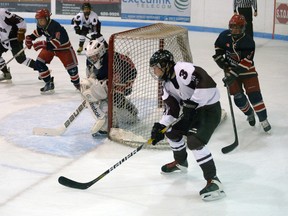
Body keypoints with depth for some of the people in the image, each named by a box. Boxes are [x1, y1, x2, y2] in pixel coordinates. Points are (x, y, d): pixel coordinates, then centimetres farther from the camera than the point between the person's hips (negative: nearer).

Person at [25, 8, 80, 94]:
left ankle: (77, 83, 26)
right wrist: (30, 37, -4)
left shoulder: (55, 26, -35)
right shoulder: (41, 25, -11)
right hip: (49, 46, 6)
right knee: (39, 63, -9)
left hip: (63, 47, -6)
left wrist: (43, 44, -49)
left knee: (71, 66, -4)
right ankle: (49, 83, 2)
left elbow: (57, 42, -44)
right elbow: (38, 32, 14)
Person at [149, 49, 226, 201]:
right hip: (193, 110, 10)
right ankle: (180, 162, 42)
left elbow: (207, 84, -34)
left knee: (195, 142, -24)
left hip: (210, 109, -10)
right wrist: (160, 127, -1)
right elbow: (171, 109, 10)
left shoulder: (183, 70, -23)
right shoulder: (167, 83, 9)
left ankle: (214, 182, -20)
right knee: (171, 131, 18)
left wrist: (191, 104, -30)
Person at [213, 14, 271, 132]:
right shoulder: (224, 36, -12)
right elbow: (218, 47, 10)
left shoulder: (248, 42, -23)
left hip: (246, 69, -3)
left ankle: (263, 118, -2)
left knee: (254, 94, -11)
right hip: (230, 68, 3)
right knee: (238, 96, -2)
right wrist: (220, 59, -4)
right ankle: (249, 113, 23)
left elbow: (245, 63, -27)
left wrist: (233, 75, -34)